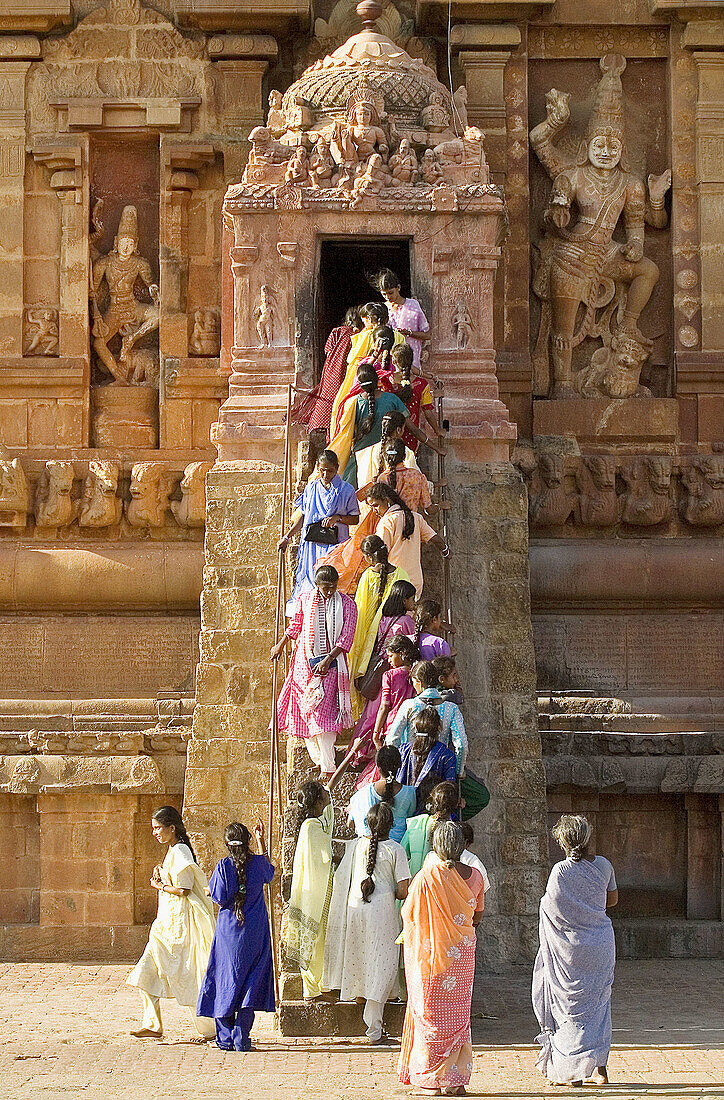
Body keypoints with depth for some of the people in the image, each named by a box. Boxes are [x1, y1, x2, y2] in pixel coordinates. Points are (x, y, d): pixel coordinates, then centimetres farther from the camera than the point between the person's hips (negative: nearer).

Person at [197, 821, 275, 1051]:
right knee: (250, 982, 5)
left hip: (229, 931, -1)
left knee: (226, 982, 8)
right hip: (255, 933, 1)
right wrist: (261, 841, 24)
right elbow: (269, 871, 22)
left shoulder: (223, 866, -10)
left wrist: (208, 891, 12)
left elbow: (220, 898, -10)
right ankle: (242, 1039, -1)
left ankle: (225, 1038, 8)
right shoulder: (258, 863, -2)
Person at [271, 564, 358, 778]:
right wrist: (280, 645, 30)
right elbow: (295, 625, 21)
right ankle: (318, 759, 11)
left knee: (322, 712, -11)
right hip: (305, 662, 3)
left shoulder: (347, 605, -4)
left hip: (330, 663, -3)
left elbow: (346, 638, -7)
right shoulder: (306, 600, 3)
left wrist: (327, 661, -15)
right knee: (305, 709, 1)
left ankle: (327, 766, -9)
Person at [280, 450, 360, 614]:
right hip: (311, 544, 4)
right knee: (308, 579, -2)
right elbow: (303, 516, 19)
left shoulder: (346, 490, 1)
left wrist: (337, 518, -12)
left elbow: (355, 519, 5)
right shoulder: (311, 488, 12)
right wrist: (287, 537, 17)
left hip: (334, 545, -4)